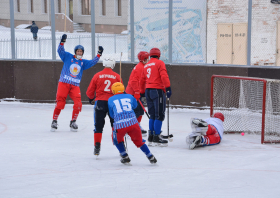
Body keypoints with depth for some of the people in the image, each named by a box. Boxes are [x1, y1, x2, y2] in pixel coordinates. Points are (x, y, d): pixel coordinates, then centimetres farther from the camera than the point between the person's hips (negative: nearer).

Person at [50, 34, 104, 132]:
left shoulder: (83, 62, 18)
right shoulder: (68, 57, 9)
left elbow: (92, 62, 13)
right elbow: (60, 51, -2)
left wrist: (99, 54, 3)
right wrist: (62, 42, -17)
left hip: (75, 86, 3)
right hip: (64, 83, -3)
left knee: (78, 104, -12)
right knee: (60, 103, -9)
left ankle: (73, 122, 6)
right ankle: (54, 121, 7)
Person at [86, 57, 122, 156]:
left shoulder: (97, 76, 0)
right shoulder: (117, 76, 1)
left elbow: (89, 92, 4)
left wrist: (91, 99, 24)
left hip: (100, 102, -1)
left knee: (98, 126, 5)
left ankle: (97, 147, -5)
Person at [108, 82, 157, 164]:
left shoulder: (110, 100, 15)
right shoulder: (129, 96, 18)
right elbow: (135, 105, 39)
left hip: (119, 125, -2)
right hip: (133, 123, 2)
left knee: (117, 140, 27)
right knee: (139, 141, 20)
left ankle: (125, 157, 21)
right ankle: (151, 157, 16)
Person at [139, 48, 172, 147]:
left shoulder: (146, 66, 18)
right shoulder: (159, 63, -2)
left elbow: (142, 81, 23)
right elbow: (164, 76, -16)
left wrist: (142, 92, 32)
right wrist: (168, 88, -20)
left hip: (148, 91, 7)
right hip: (157, 90, -7)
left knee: (152, 115, 14)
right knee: (159, 115, -5)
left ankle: (151, 137, 14)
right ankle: (156, 138, -8)